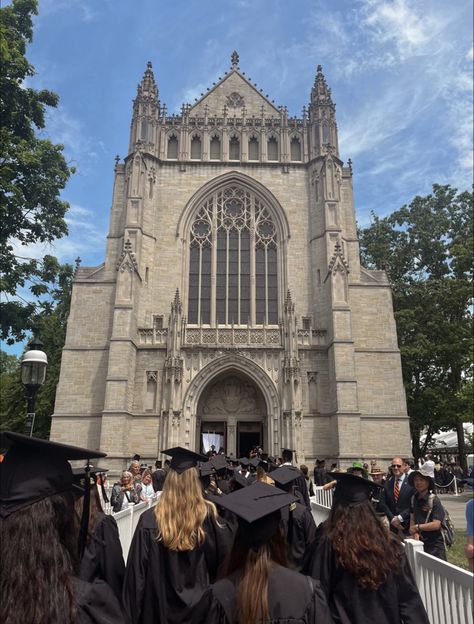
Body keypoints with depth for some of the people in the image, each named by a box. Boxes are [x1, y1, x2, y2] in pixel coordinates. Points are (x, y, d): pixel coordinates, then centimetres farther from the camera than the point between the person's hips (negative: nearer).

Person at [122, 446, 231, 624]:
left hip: (161, 604, 0)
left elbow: (137, 572, -11)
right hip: (199, 602, 1)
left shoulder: (149, 519, -17)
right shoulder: (208, 514, -16)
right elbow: (223, 556, -6)